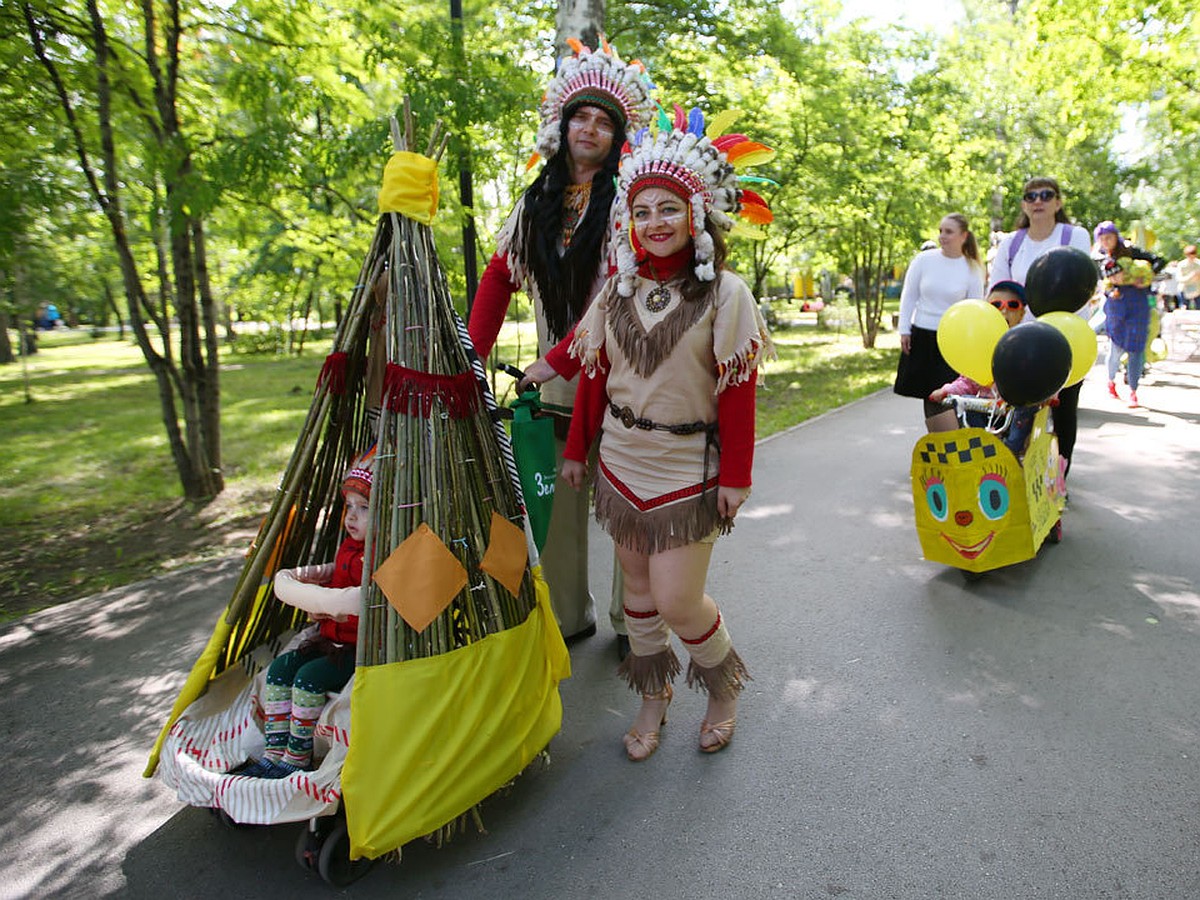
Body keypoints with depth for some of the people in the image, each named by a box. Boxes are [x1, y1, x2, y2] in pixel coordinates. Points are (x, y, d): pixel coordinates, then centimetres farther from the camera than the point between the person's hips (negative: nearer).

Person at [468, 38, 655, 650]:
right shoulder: (536, 202, 13)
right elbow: (498, 279, 11)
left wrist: (558, 359, -18)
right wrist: (470, 357, 1)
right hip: (553, 387, 5)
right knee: (557, 507, 9)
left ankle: (632, 623, 21)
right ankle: (569, 617, 27)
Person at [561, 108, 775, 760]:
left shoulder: (724, 292, -8)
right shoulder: (617, 290, 5)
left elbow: (738, 390, -10)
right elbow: (594, 375, 8)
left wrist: (736, 475, -11)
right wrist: (577, 450, 9)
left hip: (688, 468, -4)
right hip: (621, 462, 5)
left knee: (677, 602, -4)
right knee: (638, 585, 14)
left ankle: (724, 685, 28)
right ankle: (653, 695, 36)